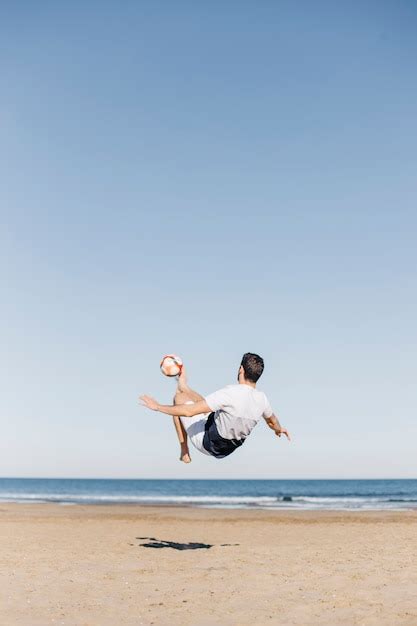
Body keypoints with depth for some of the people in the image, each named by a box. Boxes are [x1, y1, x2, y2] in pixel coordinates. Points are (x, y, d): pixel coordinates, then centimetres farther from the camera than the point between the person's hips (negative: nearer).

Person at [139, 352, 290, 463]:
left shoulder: (230, 393, -32)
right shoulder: (262, 398, -13)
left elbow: (189, 411, -31)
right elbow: (272, 421, 11)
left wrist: (158, 407, -18)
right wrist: (279, 429, 36)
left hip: (207, 444, -6)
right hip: (228, 449, 7)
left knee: (179, 397, 9)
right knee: (202, 400, 21)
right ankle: (183, 387, 53)